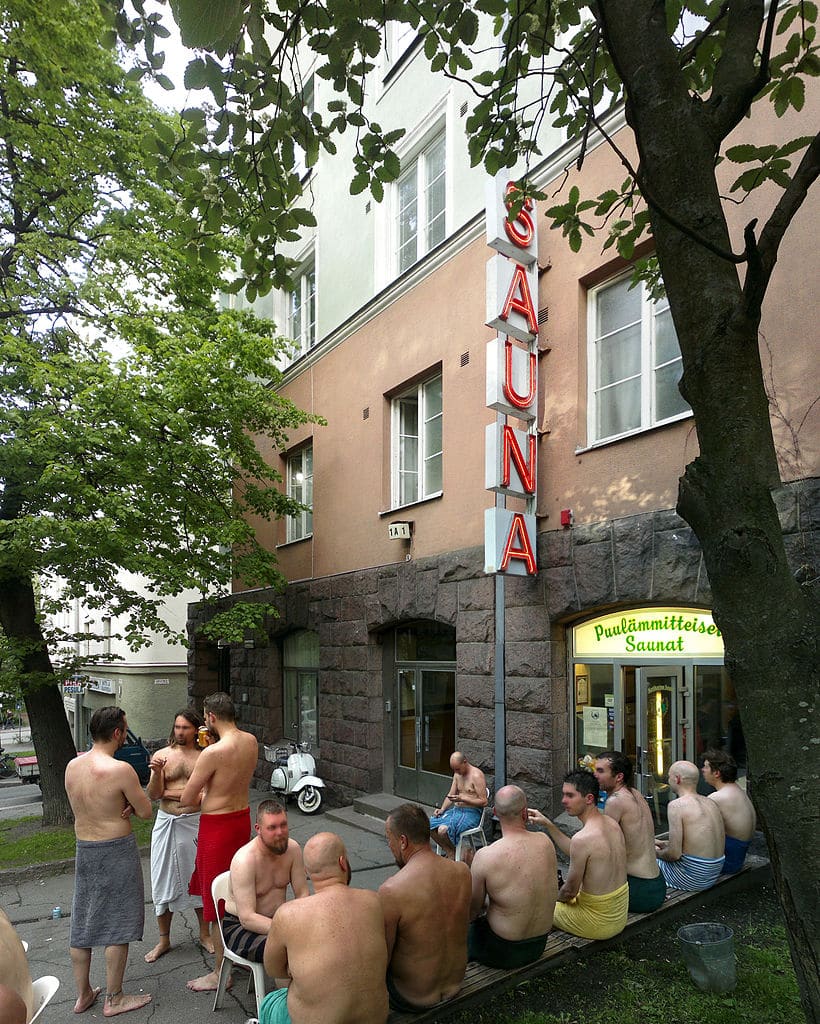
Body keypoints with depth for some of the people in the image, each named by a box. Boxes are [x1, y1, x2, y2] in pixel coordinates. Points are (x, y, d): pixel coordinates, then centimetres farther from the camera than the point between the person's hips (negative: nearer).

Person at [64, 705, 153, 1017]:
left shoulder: (72, 766, -1)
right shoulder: (120, 769, -23)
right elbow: (146, 812, -15)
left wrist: (123, 804, -5)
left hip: (83, 849, 7)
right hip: (116, 851, -7)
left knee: (82, 923, 17)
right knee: (117, 924, 7)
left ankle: (83, 994, 32)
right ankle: (114, 999, 19)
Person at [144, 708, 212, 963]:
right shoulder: (161, 755, 0)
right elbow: (152, 795, -5)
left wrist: (169, 792, -10)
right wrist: (157, 773, -24)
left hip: (195, 824, -1)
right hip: (166, 824, 2)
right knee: (163, 881, 9)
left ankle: (205, 934, 29)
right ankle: (164, 939, 27)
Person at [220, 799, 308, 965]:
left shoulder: (293, 848, -9)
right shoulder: (245, 860, -26)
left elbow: (303, 894, -4)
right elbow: (247, 918, -28)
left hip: (277, 918, 6)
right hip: (239, 926, -6)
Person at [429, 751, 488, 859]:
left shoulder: (477, 775, -13)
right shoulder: (457, 774, 12)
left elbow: (484, 802, -15)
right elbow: (450, 795, 17)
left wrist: (463, 799, -22)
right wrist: (442, 809, 0)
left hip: (471, 813, -8)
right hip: (456, 810, 8)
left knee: (443, 830, -29)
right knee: (430, 825, -12)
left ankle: (453, 854, 1)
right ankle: (450, 854, 2)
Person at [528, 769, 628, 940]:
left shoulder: (583, 838, -28)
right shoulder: (611, 824, -2)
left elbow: (570, 890, -16)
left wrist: (556, 896, 5)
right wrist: (548, 824, 11)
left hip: (598, 924, -7)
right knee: (561, 895, 30)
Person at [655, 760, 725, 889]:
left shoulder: (676, 805, -18)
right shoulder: (711, 803, 6)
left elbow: (674, 854, -20)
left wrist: (657, 853, 2)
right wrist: (663, 843, 20)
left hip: (693, 878, -8)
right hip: (715, 873, 8)